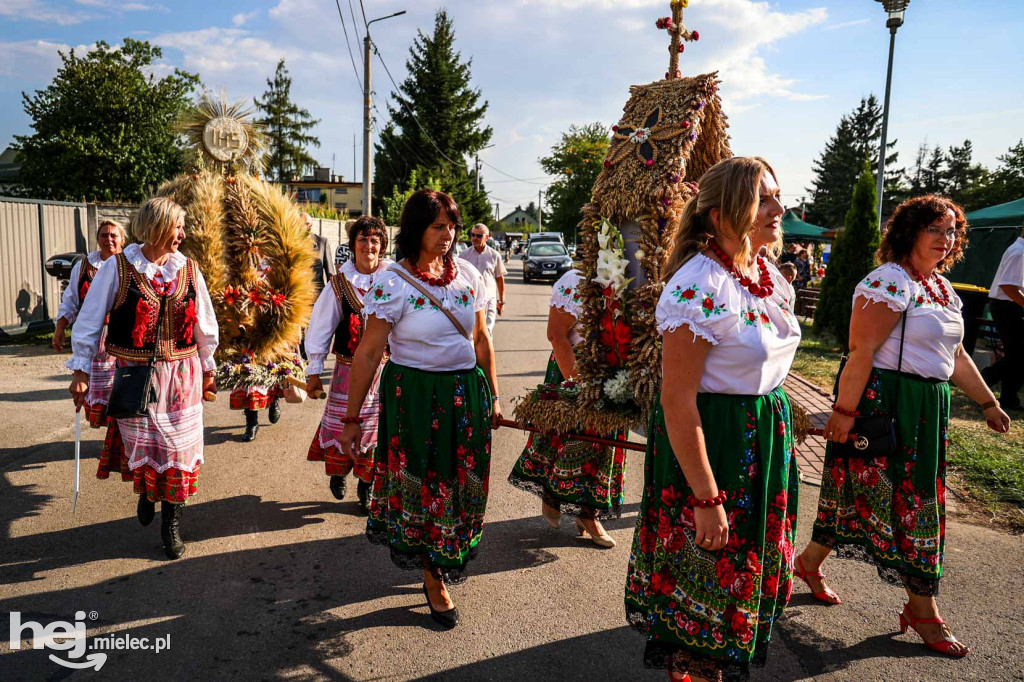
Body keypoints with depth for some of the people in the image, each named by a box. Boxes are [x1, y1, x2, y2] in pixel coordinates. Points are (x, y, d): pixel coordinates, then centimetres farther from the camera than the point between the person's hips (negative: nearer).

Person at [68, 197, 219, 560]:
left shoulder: (188, 270, 3)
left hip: (180, 374, 2)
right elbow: (90, 320, -1)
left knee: (178, 447, 3)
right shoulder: (118, 268, -6)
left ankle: (171, 522, 19)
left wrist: (208, 368, 17)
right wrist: (81, 371, -2)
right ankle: (145, 492, 41)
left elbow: (205, 324, 12)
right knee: (139, 445, 7)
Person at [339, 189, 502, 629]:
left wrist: (492, 395, 11)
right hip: (413, 396, -4)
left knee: (461, 486, 13)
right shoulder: (391, 283, -11)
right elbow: (368, 353, -10)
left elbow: (481, 338, 11)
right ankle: (434, 578, 30)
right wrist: (351, 418, -9)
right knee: (422, 487, 7)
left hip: (467, 394, 5)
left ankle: (440, 566, 39)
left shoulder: (468, 274, 3)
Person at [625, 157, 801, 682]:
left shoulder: (771, 275, 4)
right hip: (709, 443, -9)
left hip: (767, 438, 9)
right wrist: (706, 498, -24)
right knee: (704, 575, 10)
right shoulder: (697, 287, -24)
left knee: (754, 567, 24)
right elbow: (677, 400, -25)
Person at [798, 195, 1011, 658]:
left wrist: (988, 403, 22)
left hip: (927, 411, 9)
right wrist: (844, 410, -24)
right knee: (906, 502, 1)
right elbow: (862, 350, -21)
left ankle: (810, 562, 32)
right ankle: (924, 610, 15)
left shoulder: (943, 288, 15)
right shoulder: (890, 281, -15)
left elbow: (956, 356, 22)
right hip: (885, 406, -9)